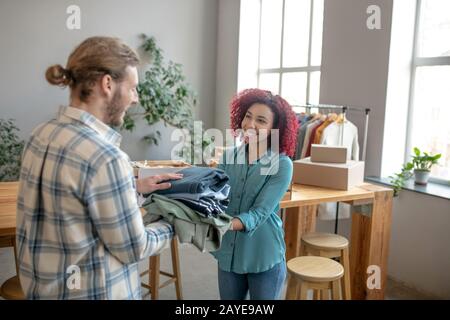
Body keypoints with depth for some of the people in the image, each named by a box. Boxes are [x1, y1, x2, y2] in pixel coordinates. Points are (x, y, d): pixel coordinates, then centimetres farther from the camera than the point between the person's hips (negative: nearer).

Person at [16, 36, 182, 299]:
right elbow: (132, 249, -18)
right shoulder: (105, 157, -27)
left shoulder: (42, 134, -2)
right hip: (92, 291, -7)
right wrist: (171, 229, -1)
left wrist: (134, 186, 10)